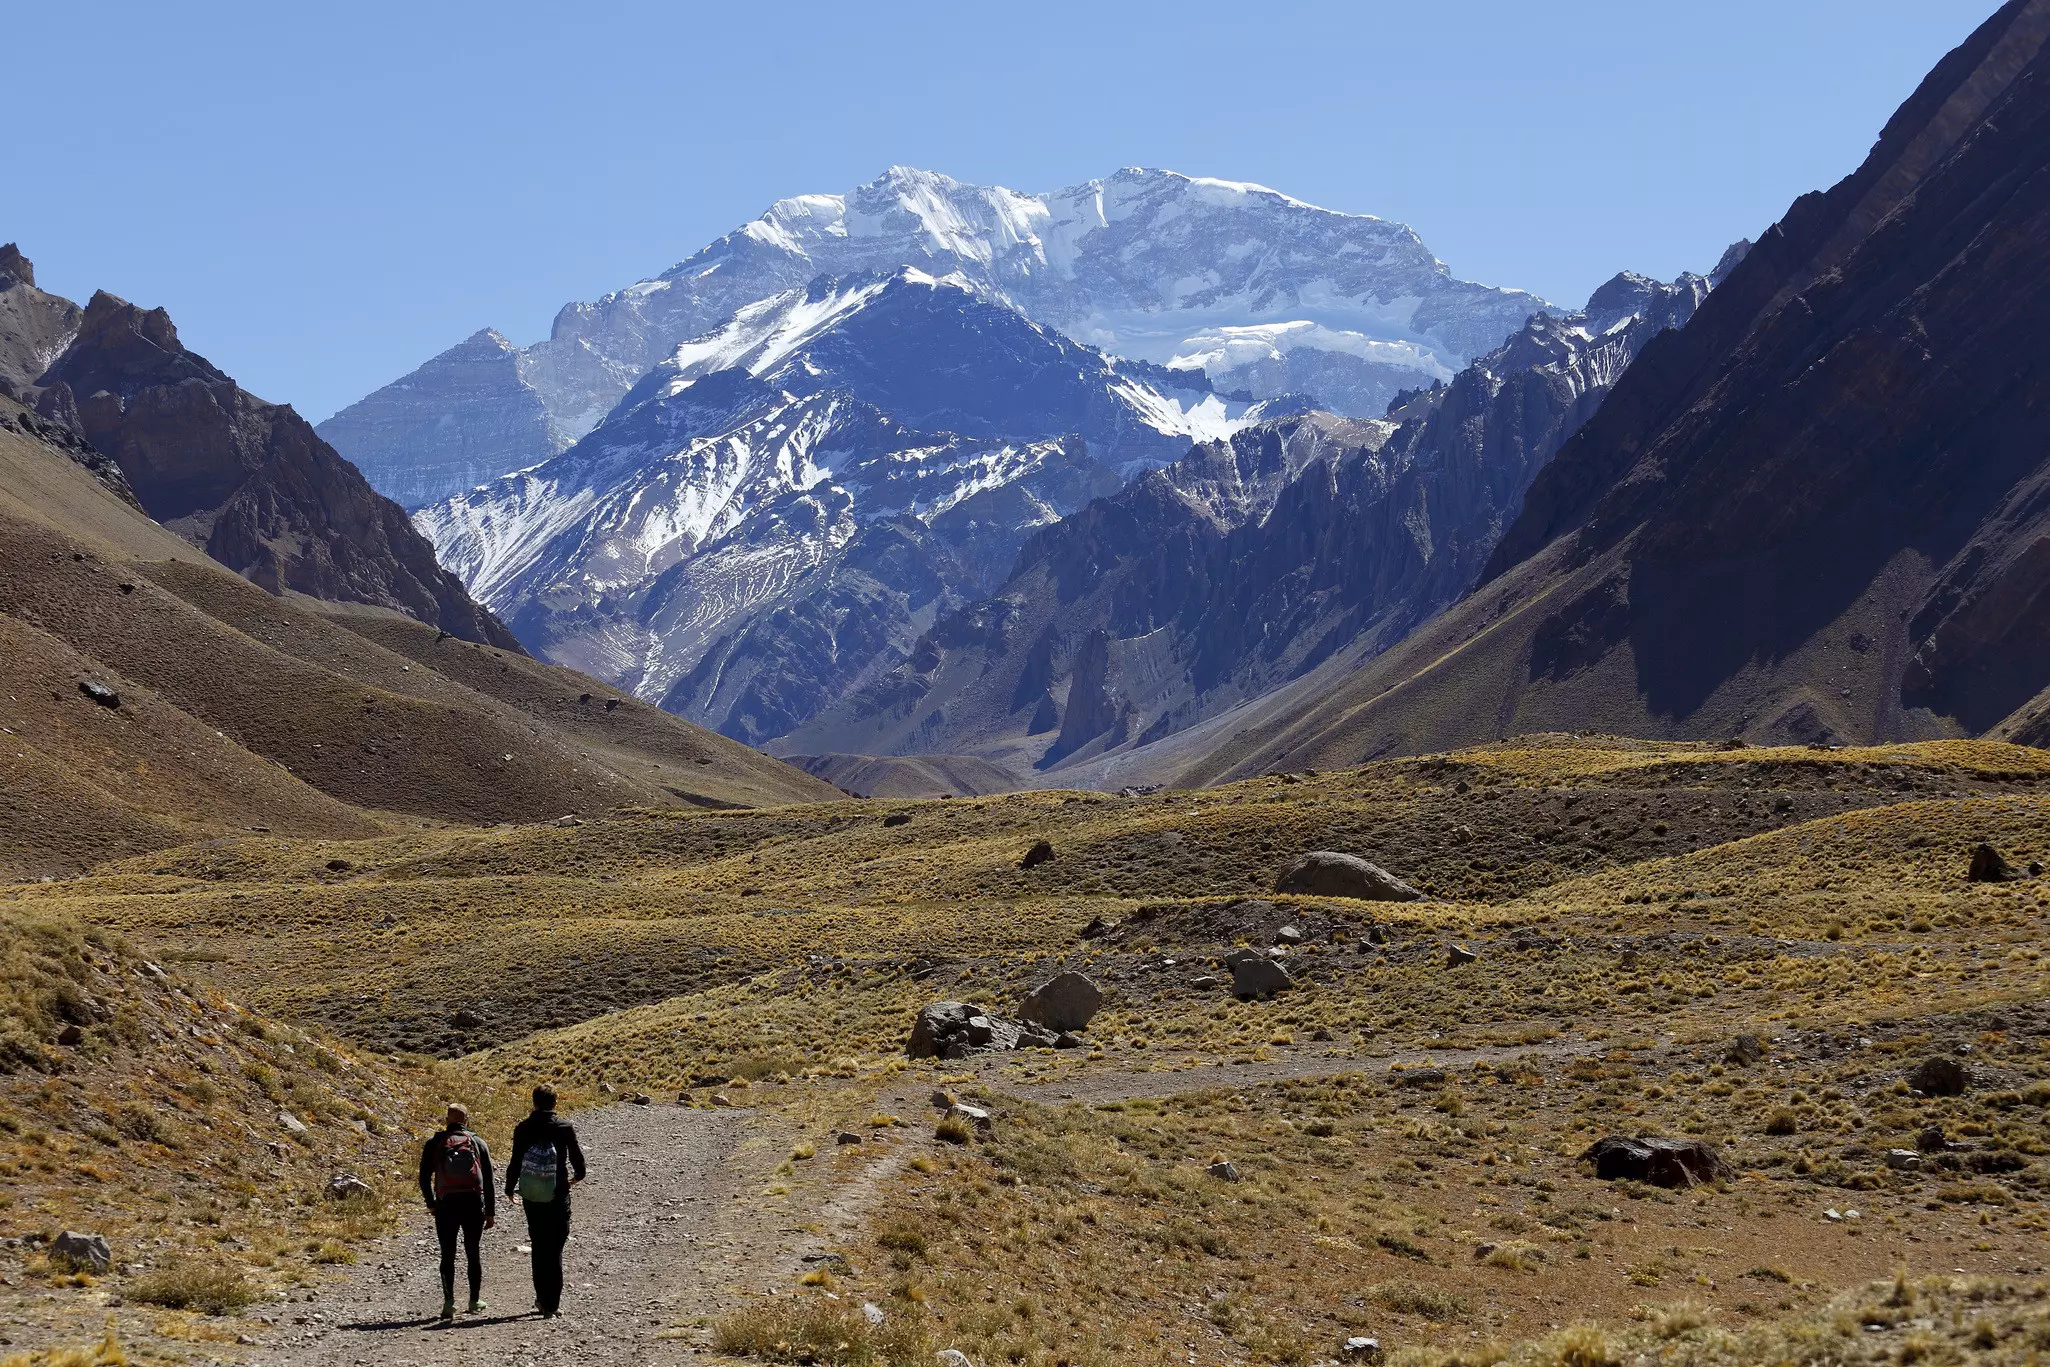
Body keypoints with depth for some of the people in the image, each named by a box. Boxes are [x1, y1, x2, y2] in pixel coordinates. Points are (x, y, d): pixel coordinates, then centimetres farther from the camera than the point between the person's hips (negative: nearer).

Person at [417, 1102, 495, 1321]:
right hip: (474, 1204, 1)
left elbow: (424, 1178, 3)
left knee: (447, 1255, 6)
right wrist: (491, 1212, 12)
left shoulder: (434, 1144, 5)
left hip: (446, 1204, -1)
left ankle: (449, 1301, -6)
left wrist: (431, 1204, 17)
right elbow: (489, 1181, 7)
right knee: (473, 1252, 14)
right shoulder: (478, 1143, 8)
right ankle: (474, 1301, 15)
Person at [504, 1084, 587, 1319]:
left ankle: (543, 1299, 13)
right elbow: (577, 1156, 2)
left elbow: (515, 1161, -1)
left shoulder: (522, 1129, -2)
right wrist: (578, 1175, 24)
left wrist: (510, 1188, 16)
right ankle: (551, 1304, -5)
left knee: (539, 1247, 13)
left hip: (531, 1196, 1)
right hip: (558, 1195, -1)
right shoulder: (565, 1128, -5)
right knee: (554, 1250, 2)